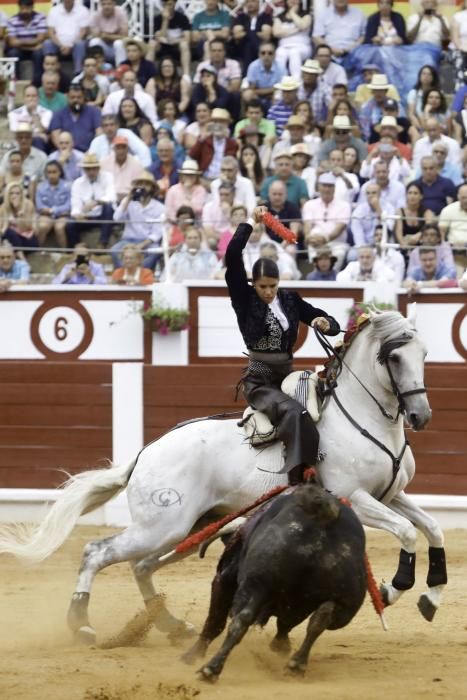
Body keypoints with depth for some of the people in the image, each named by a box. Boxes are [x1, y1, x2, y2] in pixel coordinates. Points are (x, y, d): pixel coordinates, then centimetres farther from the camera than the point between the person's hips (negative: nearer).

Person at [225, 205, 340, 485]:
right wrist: (251, 223, -8)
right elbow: (232, 256, -13)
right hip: (259, 380, -7)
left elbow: (333, 325, 11)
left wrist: (325, 323, -12)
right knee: (293, 412, -32)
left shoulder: (290, 301, 10)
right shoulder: (245, 299, 0)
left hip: (287, 375, 7)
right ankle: (299, 480, -42)